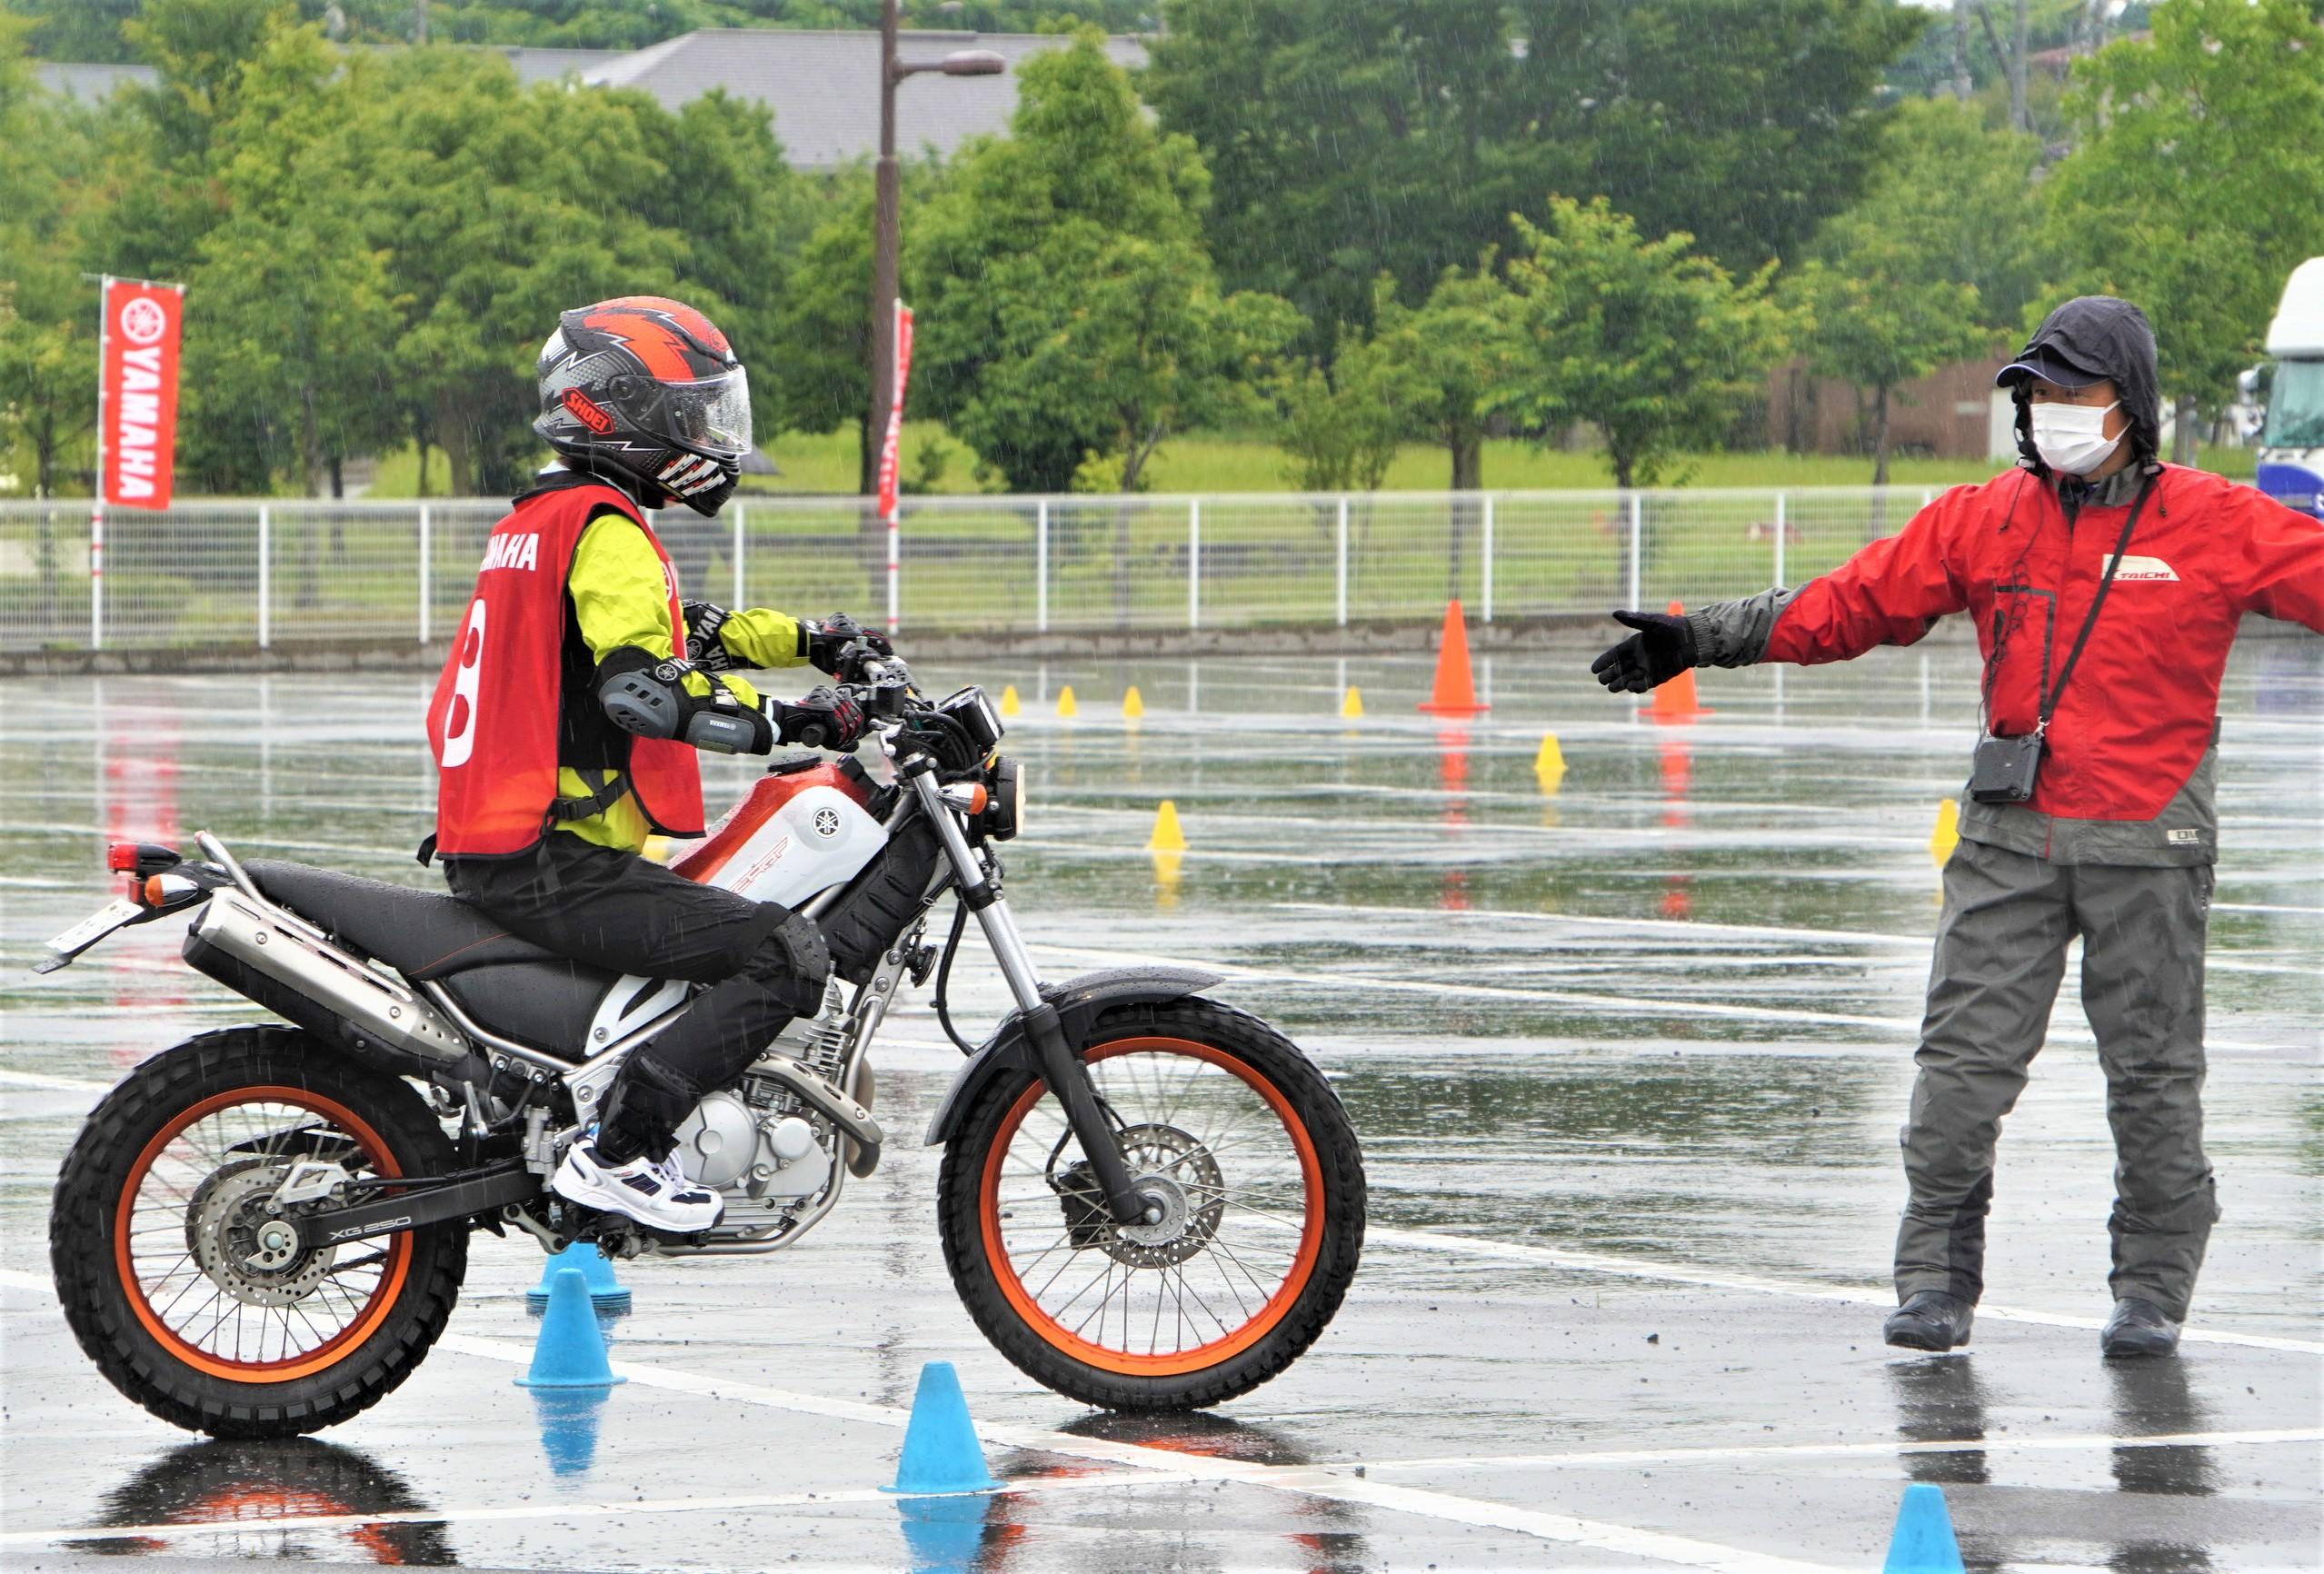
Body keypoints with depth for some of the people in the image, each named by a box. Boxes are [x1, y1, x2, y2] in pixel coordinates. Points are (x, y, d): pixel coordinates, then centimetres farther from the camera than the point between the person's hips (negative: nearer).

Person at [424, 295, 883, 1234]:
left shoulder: (537, 518, 20)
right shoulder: (604, 526, -12)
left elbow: (679, 629, 31)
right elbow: (641, 684, -27)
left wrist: (807, 642, 25)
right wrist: (781, 721, -25)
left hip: (486, 850, 11)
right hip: (551, 863, -11)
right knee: (787, 955, -18)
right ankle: (617, 1150, -19)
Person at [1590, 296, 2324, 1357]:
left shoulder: (2215, 524, -2)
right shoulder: (1987, 521, 7)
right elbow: (1851, 603, 8)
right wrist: (1702, 641, 5)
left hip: (2147, 841, -2)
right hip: (2011, 833, 3)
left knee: (2152, 1070, 4)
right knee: (1962, 1059, -2)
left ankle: (2152, 1288, 16)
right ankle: (1936, 1279, 6)